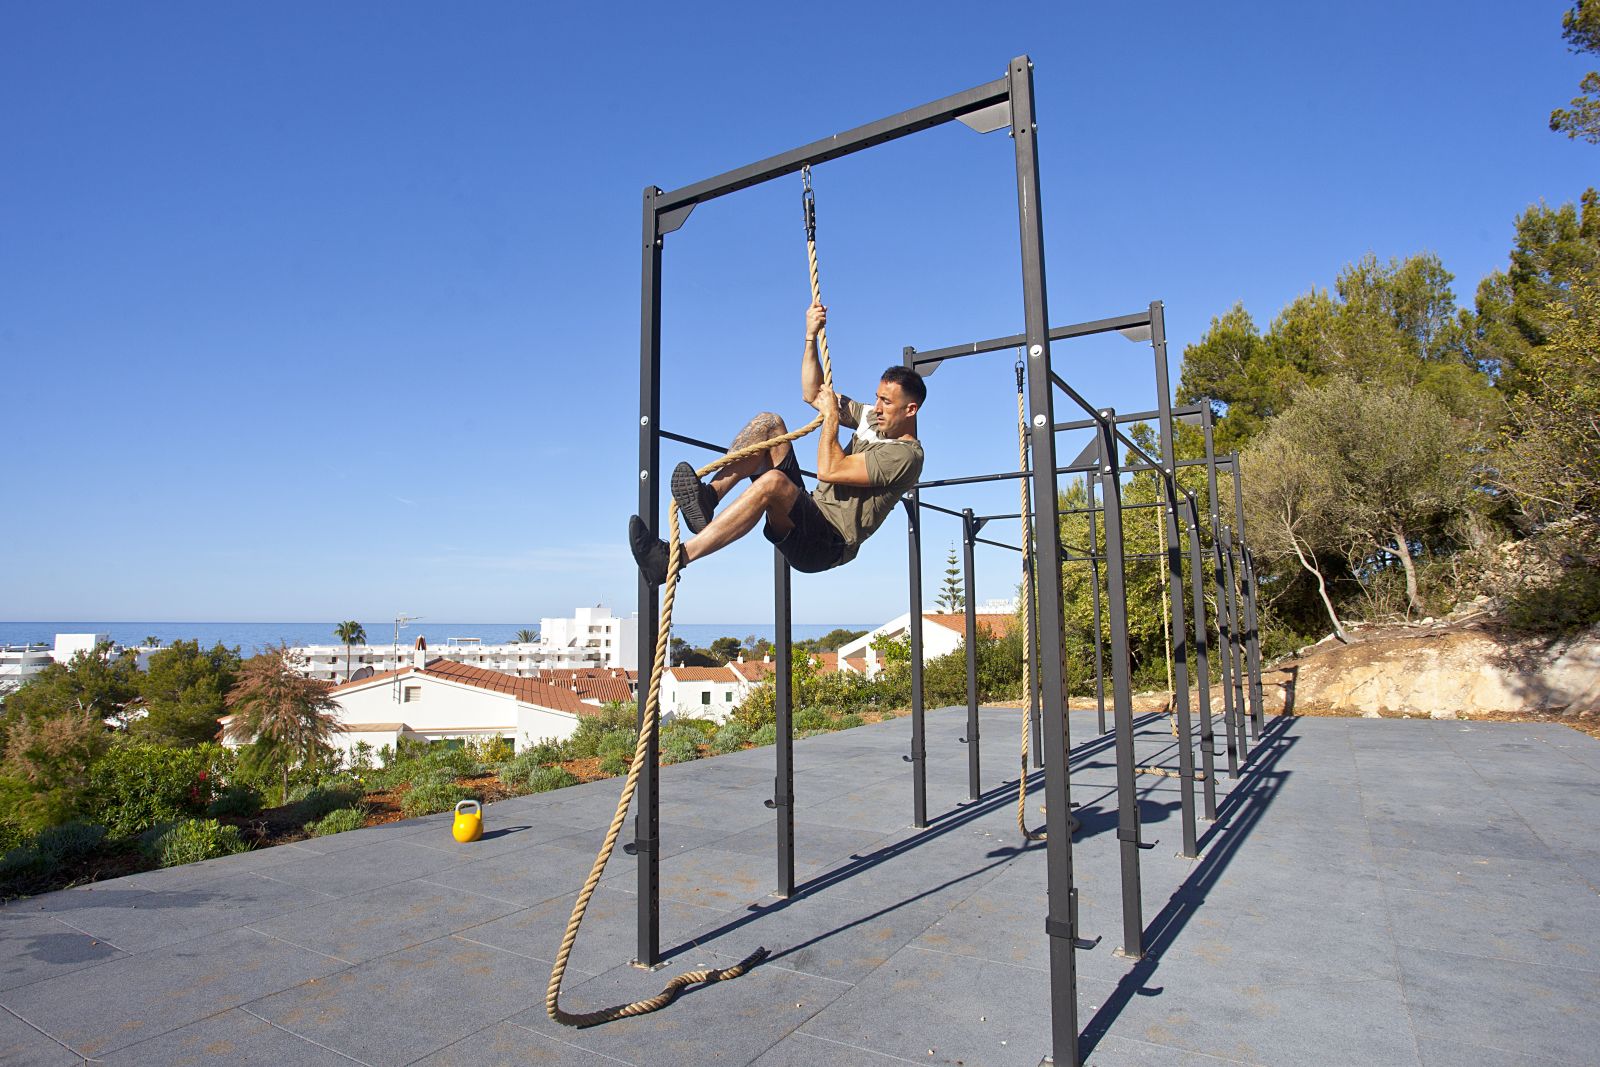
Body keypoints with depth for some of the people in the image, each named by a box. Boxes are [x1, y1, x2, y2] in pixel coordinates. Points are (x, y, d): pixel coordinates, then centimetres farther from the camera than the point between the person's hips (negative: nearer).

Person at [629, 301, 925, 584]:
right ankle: (709, 495, -24)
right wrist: (811, 335, 12)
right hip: (809, 516, 9)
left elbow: (829, 471, -20)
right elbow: (812, 394, 21)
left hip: (828, 545, -9)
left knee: (771, 482, -39)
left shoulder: (906, 455, -11)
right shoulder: (873, 418, 16)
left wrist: (832, 416, -8)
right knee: (768, 422, -5)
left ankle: (675, 558, -41)